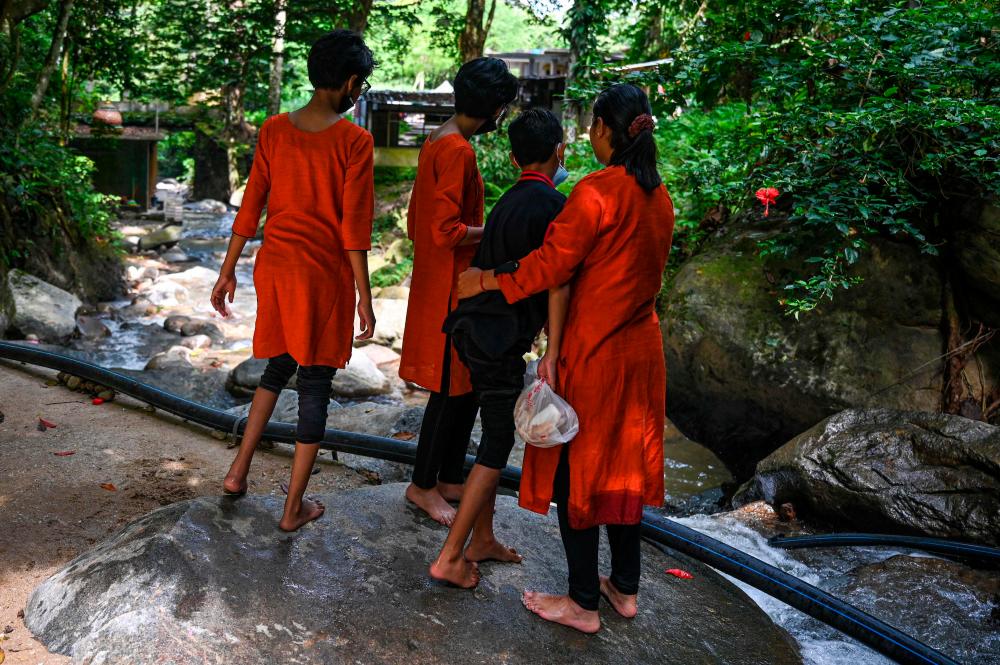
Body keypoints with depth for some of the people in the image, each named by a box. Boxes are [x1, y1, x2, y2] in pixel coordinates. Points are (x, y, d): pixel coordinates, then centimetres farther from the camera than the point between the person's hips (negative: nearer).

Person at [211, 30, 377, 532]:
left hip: (275, 265, 5)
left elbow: (250, 206, 5)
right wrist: (364, 295, -6)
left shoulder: (274, 130, 1)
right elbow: (354, 226, -13)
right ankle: (294, 507, 15)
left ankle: (238, 471, 25)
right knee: (315, 383, 7)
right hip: (325, 274, -5)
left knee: (279, 364, 26)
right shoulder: (354, 141, -12)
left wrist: (228, 271, 12)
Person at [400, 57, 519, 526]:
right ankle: (423, 485, 16)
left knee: (469, 383, 16)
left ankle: (450, 479, 27)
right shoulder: (458, 151, -19)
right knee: (451, 390, 2)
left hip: (436, 280, 10)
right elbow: (447, 231, -24)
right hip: (450, 288, -10)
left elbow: (418, 220, 17)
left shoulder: (436, 143, 11)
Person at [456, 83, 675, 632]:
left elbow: (553, 264, -20)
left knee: (575, 468, 5)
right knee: (623, 465, 17)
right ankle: (625, 587, 29)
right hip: (640, 348, 8)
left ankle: (583, 602, 14)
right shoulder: (659, 197, 6)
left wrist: (488, 281, -7)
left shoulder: (597, 192, -19)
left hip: (592, 352, -8)